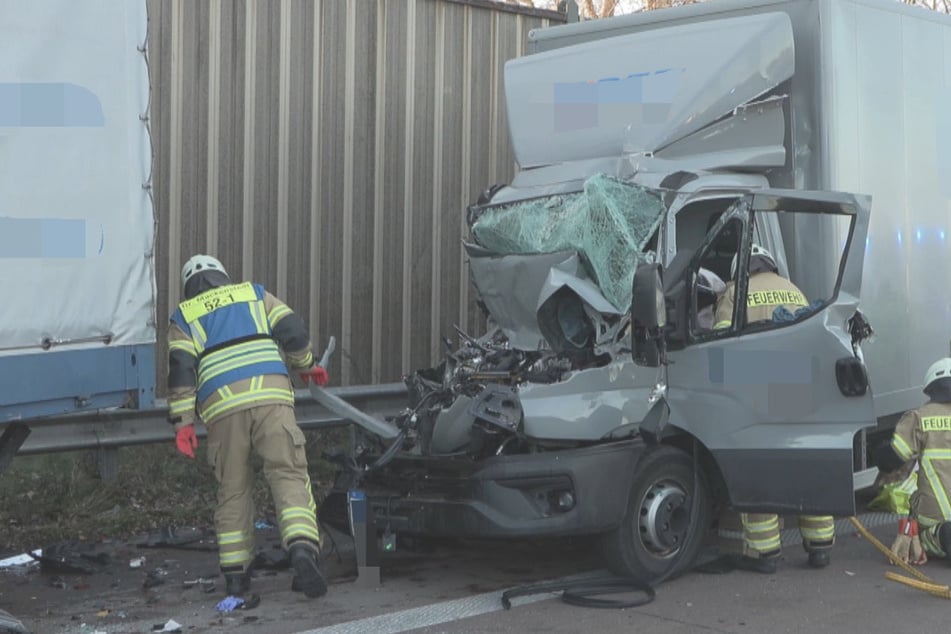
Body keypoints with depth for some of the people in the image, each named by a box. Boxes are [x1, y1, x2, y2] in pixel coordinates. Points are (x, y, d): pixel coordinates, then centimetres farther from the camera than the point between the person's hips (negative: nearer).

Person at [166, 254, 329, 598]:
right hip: (270, 393, -1)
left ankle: (235, 573, 14)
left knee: (232, 489, 12)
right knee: (289, 475, -5)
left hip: (221, 405, 1)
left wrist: (183, 421, 4)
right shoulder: (255, 293, 24)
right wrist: (307, 366, 29)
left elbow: (181, 369, 8)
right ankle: (302, 548, -26)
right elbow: (293, 331, 13)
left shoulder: (182, 316, 22)